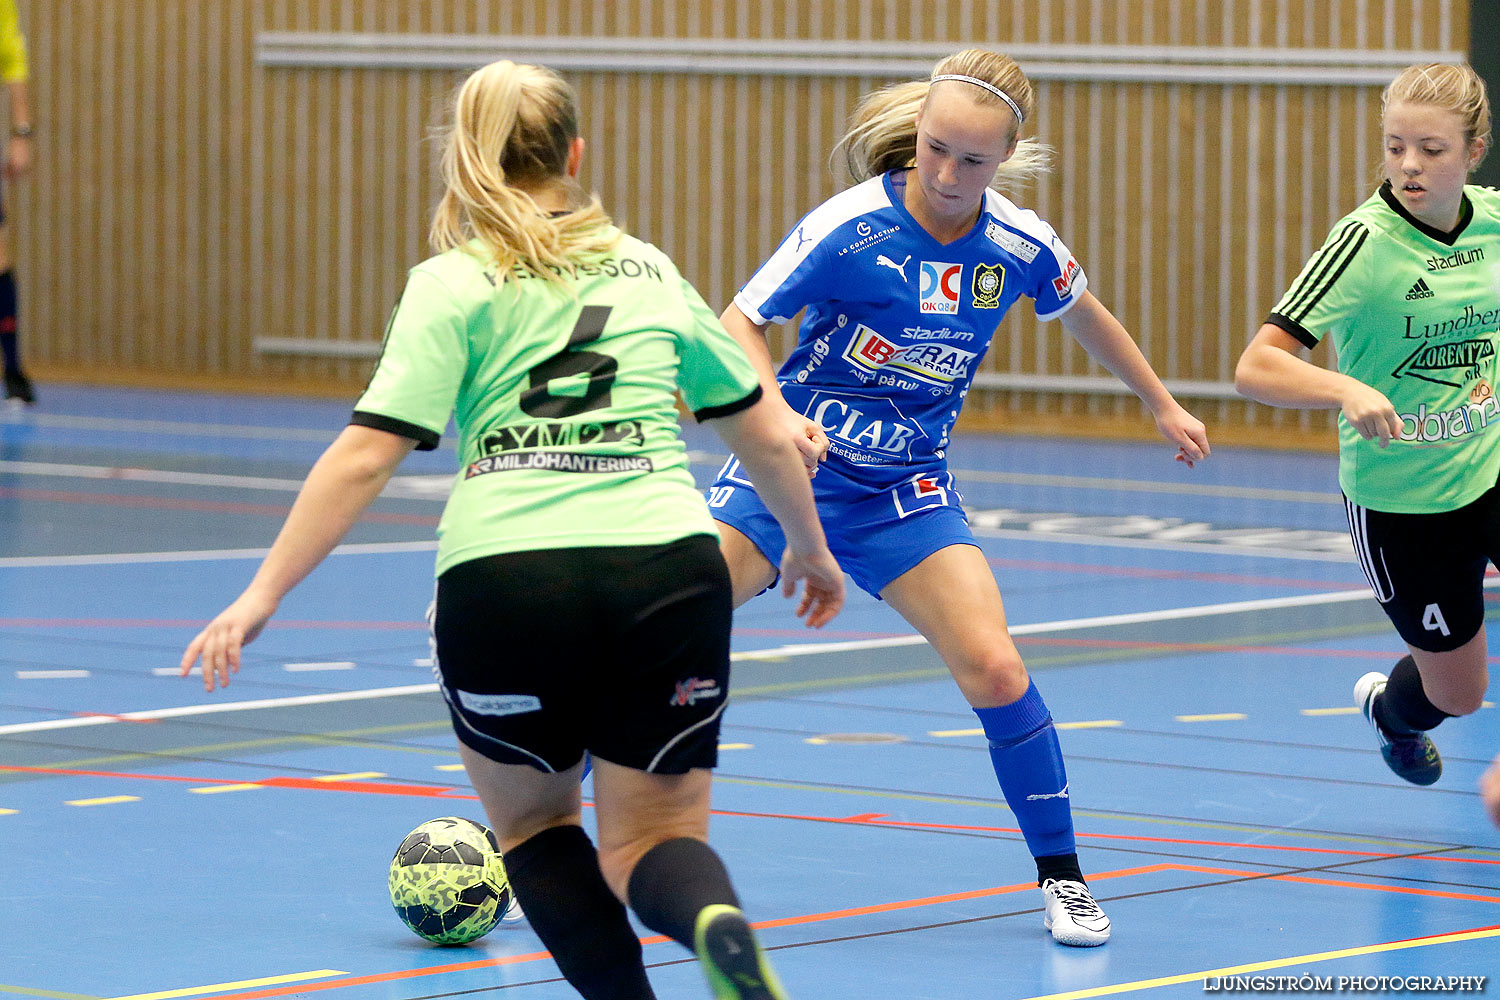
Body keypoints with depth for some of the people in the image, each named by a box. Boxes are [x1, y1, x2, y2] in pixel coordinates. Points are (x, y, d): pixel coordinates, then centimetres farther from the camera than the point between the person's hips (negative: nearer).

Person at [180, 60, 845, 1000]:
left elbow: (365, 457, -5)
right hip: (668, 568, 2)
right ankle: (717, 921, -23)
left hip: (502, 577, -2)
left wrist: (263, 594, -3)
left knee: (534, 821, 23)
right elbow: (770, 440, 23)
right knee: (652, 839, 13)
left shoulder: (452, 284, 6)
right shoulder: (651, 272, 17)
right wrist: (811, 549, 40)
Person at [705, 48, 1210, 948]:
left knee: (995, 670, -14)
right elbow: (739, 324, -15)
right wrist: (777, 411, -33)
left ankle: (1062, 876, 4)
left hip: (906, 488, 2)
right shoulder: (852, 228, -19)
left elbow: (1085, 316, 15)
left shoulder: (1021, 248, -8)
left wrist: (1164, 405, 26)